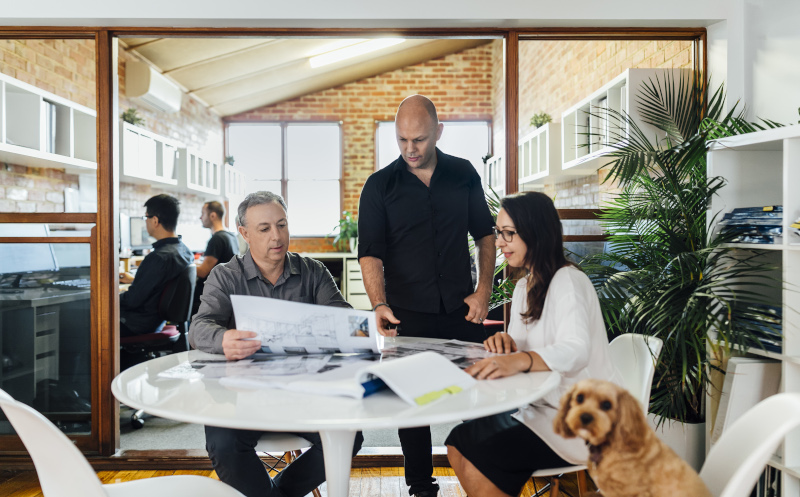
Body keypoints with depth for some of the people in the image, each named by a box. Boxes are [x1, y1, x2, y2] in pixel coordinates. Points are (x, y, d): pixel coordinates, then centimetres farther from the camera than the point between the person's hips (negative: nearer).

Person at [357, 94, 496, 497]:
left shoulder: (464, 174, 5)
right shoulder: (379, 186, -2)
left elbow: (484, 234, 11)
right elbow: (370, 252, -8)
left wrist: (484, 289, 2)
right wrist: (379, 304, -22)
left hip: (462, 311, 2)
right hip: (408, 315, -1)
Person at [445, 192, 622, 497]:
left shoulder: (568, 282, -16)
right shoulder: (523, 287, 13)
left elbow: (575, 351, -33)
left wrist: (519, 360, -50)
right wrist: (505, 344, -11)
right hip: (541, 408, 8)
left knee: (479, 461, -20)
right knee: (457, 443, -9)